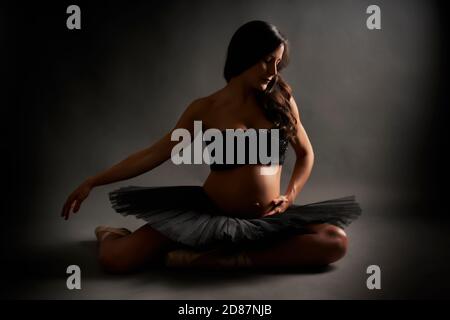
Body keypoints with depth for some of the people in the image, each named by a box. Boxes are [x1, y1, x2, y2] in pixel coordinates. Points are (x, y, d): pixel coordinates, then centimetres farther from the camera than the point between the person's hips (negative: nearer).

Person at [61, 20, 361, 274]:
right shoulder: (206, 109, -2)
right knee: (115, 259, -19)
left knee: (336, 242, -26)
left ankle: (219, 259, -24)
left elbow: (306, 153, 14)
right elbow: (153, 154, 2)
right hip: (209, 214, -2)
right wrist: (92, 182, -1)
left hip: (266, 221, 2)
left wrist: (290, 197, -3)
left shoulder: (282, 100, 2)